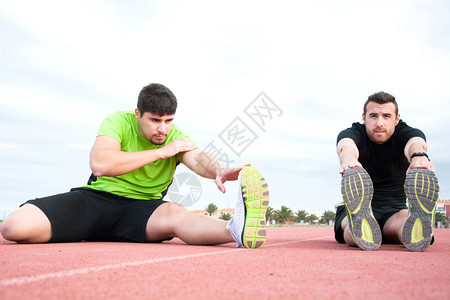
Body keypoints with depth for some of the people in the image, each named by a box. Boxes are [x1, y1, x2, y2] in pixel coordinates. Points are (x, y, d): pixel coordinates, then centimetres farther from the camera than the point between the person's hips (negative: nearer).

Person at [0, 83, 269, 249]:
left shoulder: (176, 137, 2)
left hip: (141, 208, 0)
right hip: (96, 198, 1)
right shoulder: (119, 121, -3)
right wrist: (162, 151, -18)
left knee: (173, 213, -38)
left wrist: (219, 171, -46)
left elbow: (199, 158, -19)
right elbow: (100, 164, -20)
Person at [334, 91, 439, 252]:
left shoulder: (406, 133, -1)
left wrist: (419, 156, -56)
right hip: (358, 207, -1)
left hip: (394, 211, 1)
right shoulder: (354, 133, -4)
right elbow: (346, 145, -31)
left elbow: (415, 143, -28)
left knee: (404, 219, -37)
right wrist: (348, 158, -59)